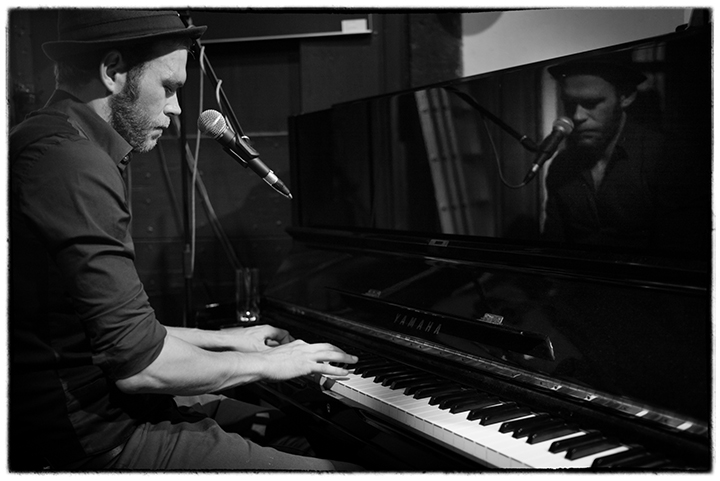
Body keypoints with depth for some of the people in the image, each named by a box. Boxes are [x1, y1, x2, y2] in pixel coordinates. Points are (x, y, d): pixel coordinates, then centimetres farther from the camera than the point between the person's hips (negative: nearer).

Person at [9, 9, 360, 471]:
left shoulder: (45, 144, 14)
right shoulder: (74, 165, -21)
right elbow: (139, 365, -23)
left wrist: (222, 340, 18)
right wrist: (265, 364, -7)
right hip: (97, 441, -11)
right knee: (350, 468, -11)